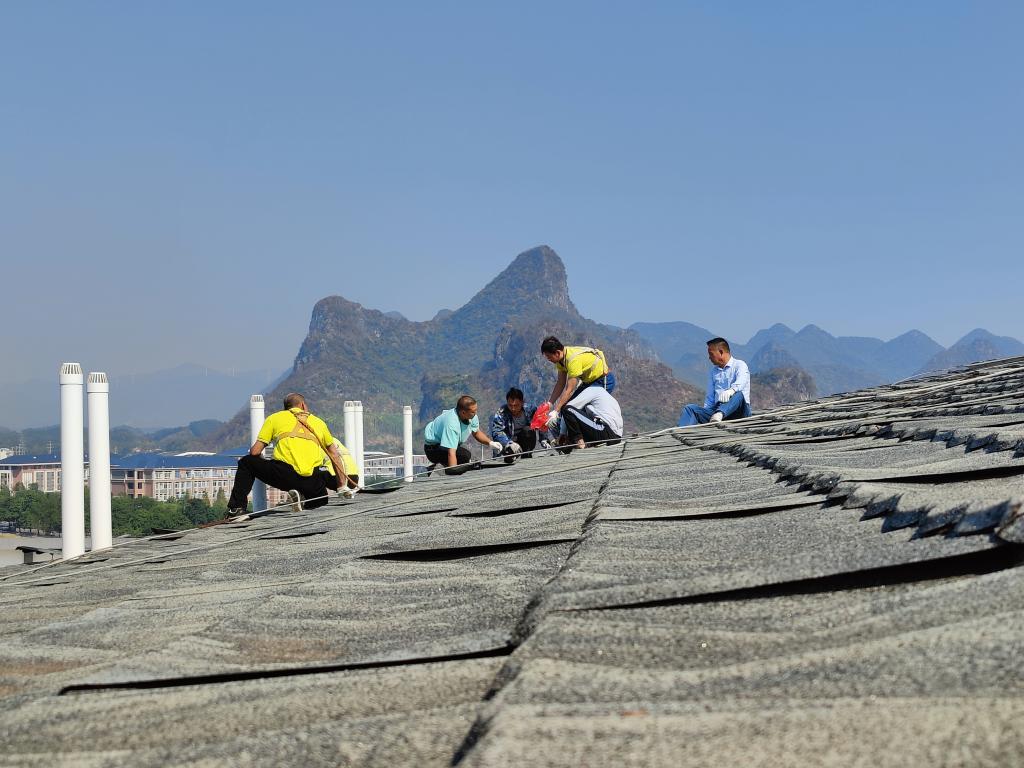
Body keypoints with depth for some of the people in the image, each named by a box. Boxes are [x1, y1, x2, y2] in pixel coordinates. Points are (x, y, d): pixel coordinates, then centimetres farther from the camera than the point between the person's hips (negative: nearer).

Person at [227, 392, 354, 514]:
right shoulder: (318, 422, 25)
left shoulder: (274, 418, 17)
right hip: (312, 482, 1)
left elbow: (255, 452, 13)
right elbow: (335, 456, 29)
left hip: (284, 475, -1)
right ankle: (304, 500, -4)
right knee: (320, 500, 31)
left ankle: (237, 508, 9)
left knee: (246, 462, 24)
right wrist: (342, 485, 34)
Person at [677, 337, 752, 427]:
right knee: (690, 408, -17)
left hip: (737, 411, -5)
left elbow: (740, 383, -20)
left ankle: (718, 416, -61)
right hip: (717, 408, 5)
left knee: (738, 394, -37)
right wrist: (704, 412, 6)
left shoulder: (739, 365, 4)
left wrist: (731, 390, -42)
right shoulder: (713, 371, 24)